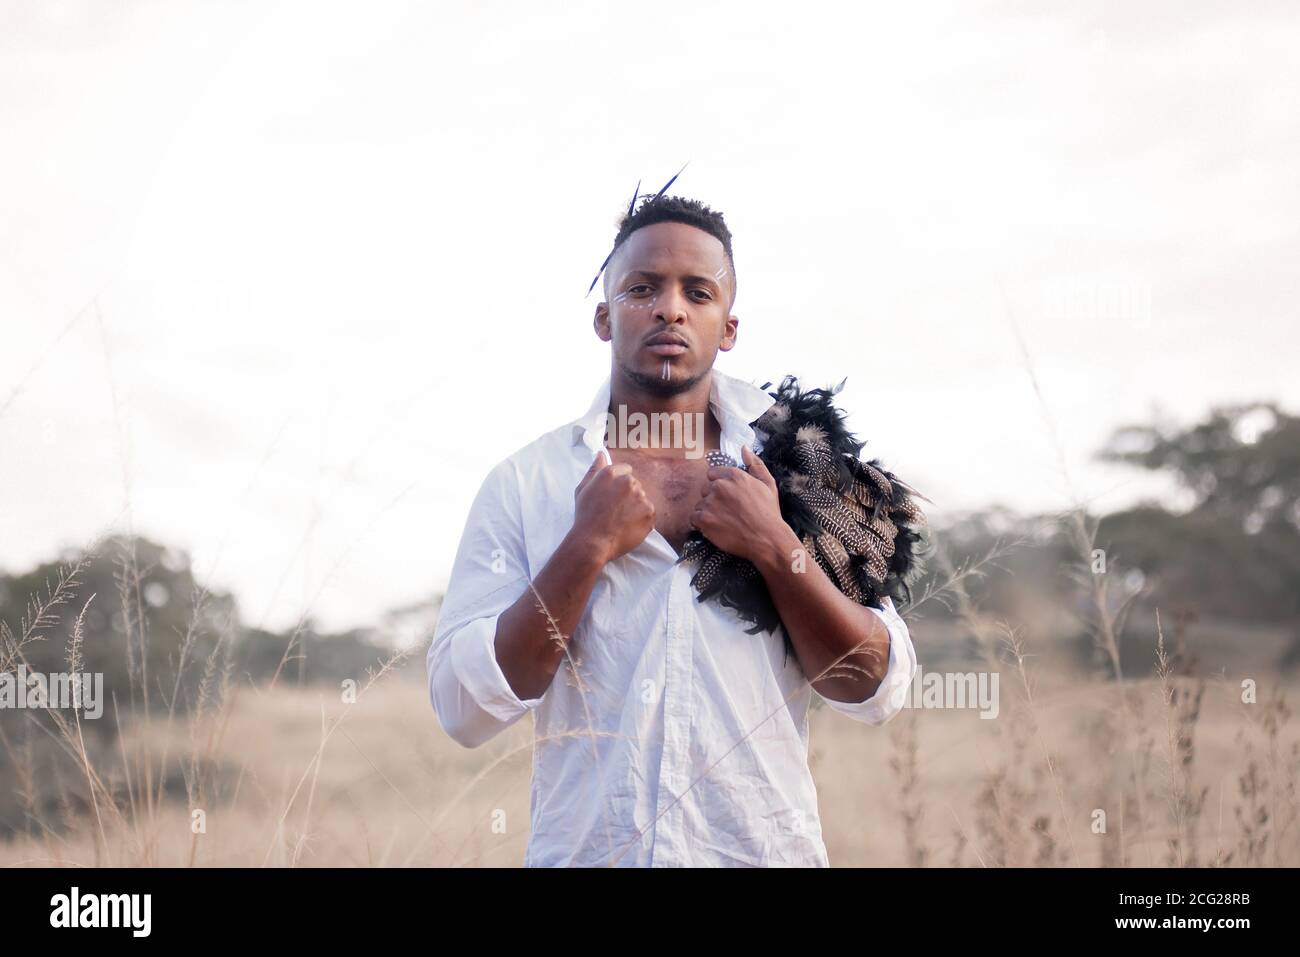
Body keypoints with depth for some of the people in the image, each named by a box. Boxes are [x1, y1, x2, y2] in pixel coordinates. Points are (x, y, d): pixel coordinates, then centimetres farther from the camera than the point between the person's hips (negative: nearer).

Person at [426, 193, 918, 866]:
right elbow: (465, 709, -10)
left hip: (765, 849, 1)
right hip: (583, 850, -1)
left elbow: (877, 692, -3)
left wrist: (775, 549, -14)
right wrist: (590, 547, -15)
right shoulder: (524, 483, -1)